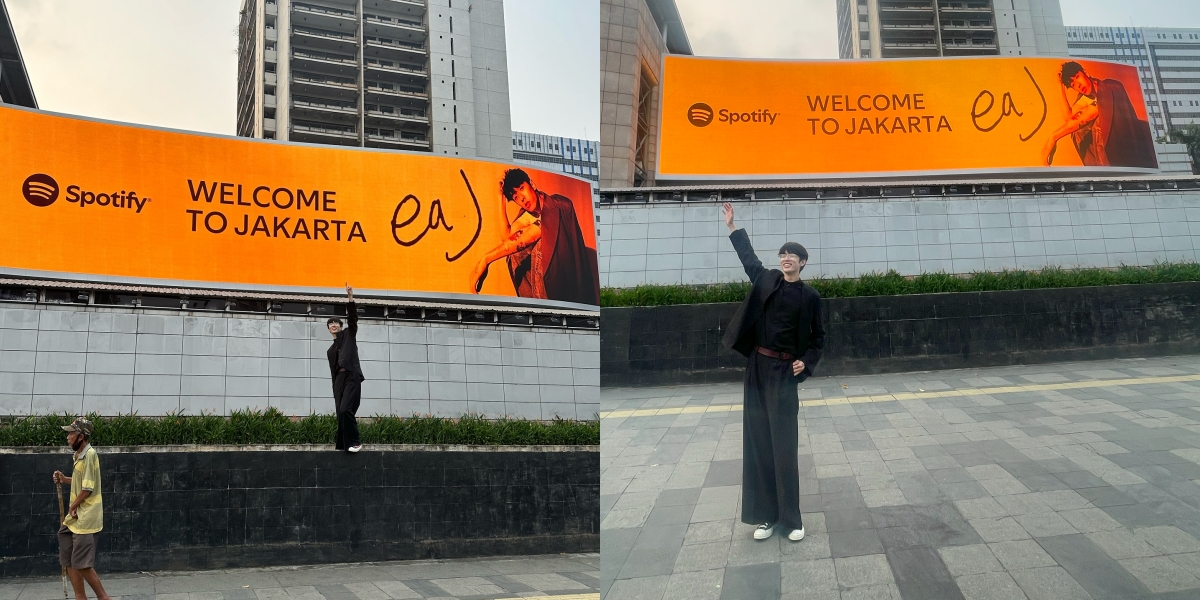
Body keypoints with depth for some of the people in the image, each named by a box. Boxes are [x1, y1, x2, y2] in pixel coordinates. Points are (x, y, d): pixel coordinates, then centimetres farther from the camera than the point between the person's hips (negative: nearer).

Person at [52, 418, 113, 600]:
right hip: (75, 517, 10)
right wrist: (64, 479, 7)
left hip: (85, 518, -10)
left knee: (82, 564, -6)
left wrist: (72, 508, -9)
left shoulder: (89, 455, -18)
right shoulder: (79, 455, 11)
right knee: (69, 561, 14)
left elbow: (87, 488, -20)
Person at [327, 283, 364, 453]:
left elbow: (353, 317, -3)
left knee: (345, 410, -19)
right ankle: (343, 443, 4)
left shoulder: (348, 334, 12)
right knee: (340, 413, 1)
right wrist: (335, 388, 15)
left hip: (351, 376, -6)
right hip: (339, 379, 6)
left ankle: (354, 442, -13)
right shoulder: (331, 350, 25)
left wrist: (351, 298, -15)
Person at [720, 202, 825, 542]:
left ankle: (791, 520, 6)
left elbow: (818, 336, 8)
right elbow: (748, 256, 20)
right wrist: (732, 225, 17)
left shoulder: (810, 296, 0)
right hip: (758, 368, 3)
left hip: (785, 373, -3)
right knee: (758, 443, 4)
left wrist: (807, 362, -7)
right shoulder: (765, 280, 7)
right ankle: (766, 516, 12)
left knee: (784, 447, -3)